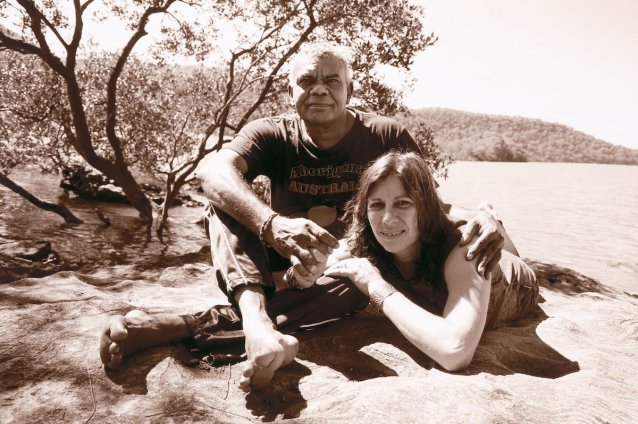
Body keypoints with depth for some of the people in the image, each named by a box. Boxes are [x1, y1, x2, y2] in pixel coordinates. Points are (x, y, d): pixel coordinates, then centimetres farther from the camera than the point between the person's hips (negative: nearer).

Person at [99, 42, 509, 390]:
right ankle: (255, 321, -48)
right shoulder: (272, 134, -13)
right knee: (227, 201, -22)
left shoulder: (387, 137, -10)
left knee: (356, 288, -36)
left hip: (347, 270, 0)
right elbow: (213, 171, -32)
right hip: (279, 263, 1)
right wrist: (271, 224, -52)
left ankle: (170, 328, -42)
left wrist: (476, 216, -35)